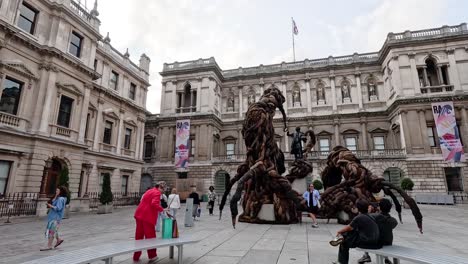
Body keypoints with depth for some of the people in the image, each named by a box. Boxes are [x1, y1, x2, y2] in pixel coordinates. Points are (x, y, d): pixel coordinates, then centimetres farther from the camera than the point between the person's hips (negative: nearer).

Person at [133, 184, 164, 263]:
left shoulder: (150, 191, 18)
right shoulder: (157, 193, -10)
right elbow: (154, 204, -25)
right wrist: (162, 209, -13)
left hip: (139, 215, 9)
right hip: (147, 217, -8)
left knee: (139, 236, 14)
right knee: (150, 237, 4)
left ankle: (136, 257, 23)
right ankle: (152, 256, 14)